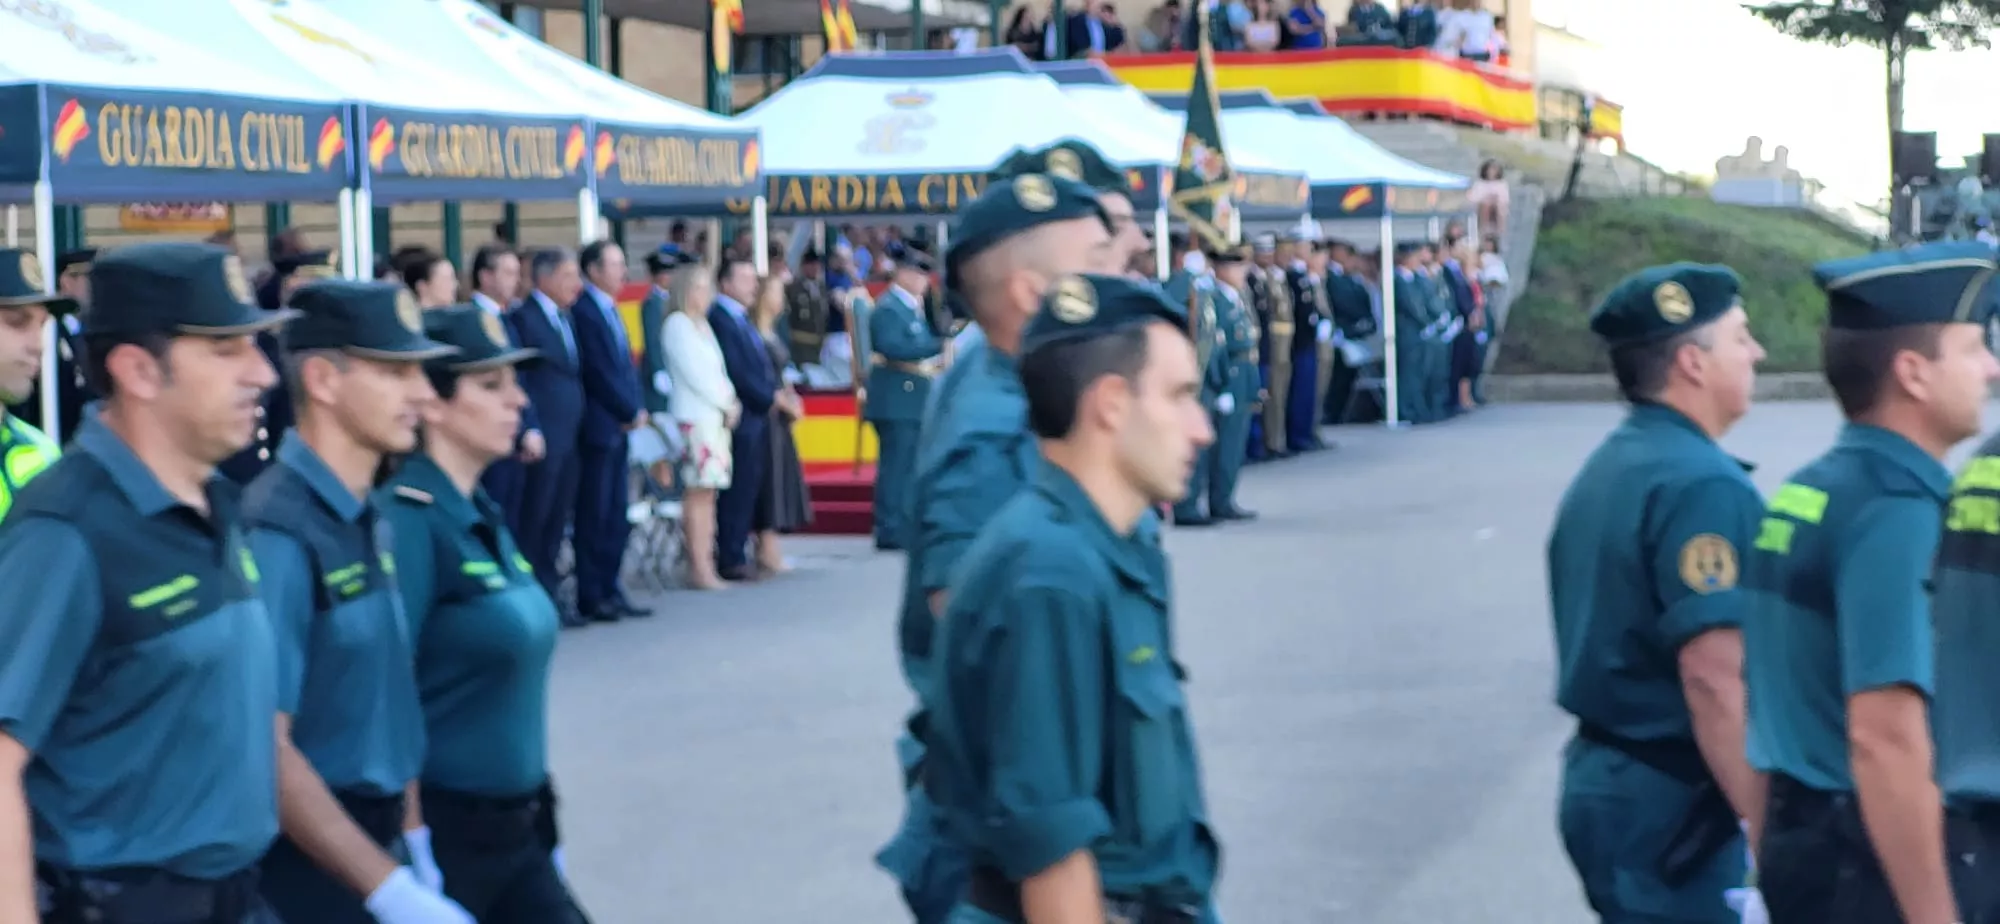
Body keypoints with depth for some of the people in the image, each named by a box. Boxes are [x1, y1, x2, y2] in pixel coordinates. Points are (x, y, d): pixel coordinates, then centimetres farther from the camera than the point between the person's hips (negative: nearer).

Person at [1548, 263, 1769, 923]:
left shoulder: (1606, 468, 12)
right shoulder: (1702, 485, -18)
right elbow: (1716, 678, -25)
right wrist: (1770, 830, -22)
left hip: (1598, 777, 9)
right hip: (1673, 803, -9)